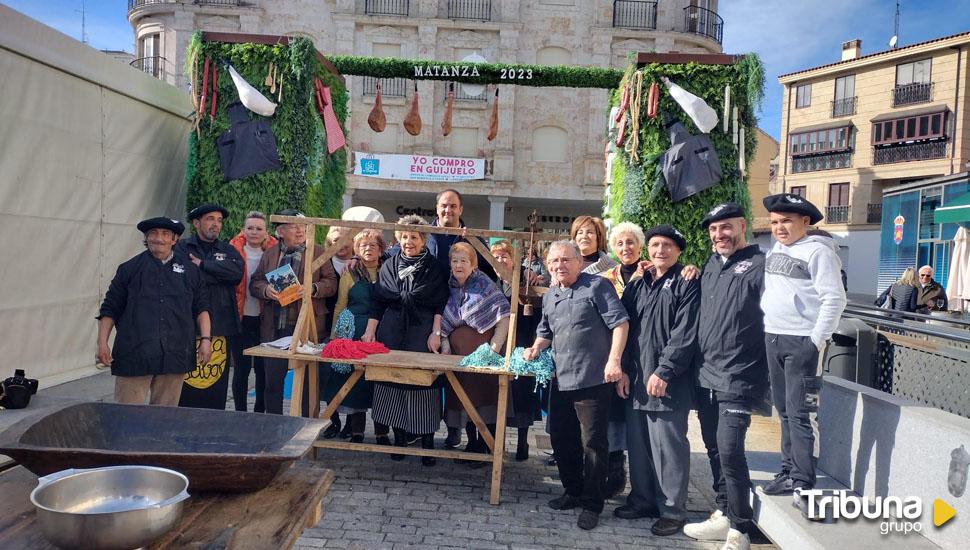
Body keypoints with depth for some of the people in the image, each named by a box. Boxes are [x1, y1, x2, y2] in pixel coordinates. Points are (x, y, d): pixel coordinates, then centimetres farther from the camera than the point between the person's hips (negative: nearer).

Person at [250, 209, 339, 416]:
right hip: (274, 328, 3)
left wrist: (313, 289, -17)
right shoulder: (269, 254, 13)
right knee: (272, 380, 10)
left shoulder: (318, 253, 5)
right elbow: (254, 283, 14)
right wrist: (265, 290, -8)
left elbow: (331, 283, 1)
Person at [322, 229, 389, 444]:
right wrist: (334, 336, 4)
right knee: (355, 381, 3)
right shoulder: (350, 274, 8)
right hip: (355, 334, 0)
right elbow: (340, 306, 9)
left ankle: (382, 433, 9)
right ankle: (356, 432, 14)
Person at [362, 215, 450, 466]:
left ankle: (427, 442, 5)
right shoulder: (389, 266, 9)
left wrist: (436, 333, -9)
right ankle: (399, 438, 17)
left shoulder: (435, 269, 2)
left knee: (423, 384, -4)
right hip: (391, 334, 3)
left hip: (422, 335, -3)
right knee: (393, 382, 4)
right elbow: (377, 303, 8)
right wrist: (370, 332, 2)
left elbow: (440, 305, -1)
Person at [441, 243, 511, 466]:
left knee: (485, 397, -4)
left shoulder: (486, 286, -7)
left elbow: (503, 320, -11)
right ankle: (472, 445, 22)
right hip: (458, 354, 5)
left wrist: (493, 350, -16)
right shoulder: (450, 288, 7)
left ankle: (487, 449, 7)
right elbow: (444, 322, 16)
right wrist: (445, 343, 1)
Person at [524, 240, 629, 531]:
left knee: (593, 443, 0)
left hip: (594, 380, -7)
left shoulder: (597, 286, -6)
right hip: (561, 381, 8)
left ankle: (592, 503, 13)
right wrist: (536, 348, 8)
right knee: (560, 439, 15)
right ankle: (574, 491, 32)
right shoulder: (550, 296, 15)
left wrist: (614, 359, -20)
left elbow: (620, 322, -12)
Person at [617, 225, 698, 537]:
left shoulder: (687, 285, -2)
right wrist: (623, 369, 4)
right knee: (638, 443, 12)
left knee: (668, 446, -2)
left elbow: (685, 334, -11)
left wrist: (663, 372, -17)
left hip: (668, 381, -6)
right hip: (636, 378, 6)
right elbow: (624, 328, 14)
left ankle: (673, 510, 10)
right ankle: (642, 499, 26)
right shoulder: (637, 285, 16)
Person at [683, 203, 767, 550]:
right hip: (706, 376, 7)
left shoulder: (759, 264, -8)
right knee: (714, 449, 14)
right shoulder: (710, 265, 14)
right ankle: (723, 514, 28)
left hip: (737, 378, -7)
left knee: (730, 451, -9)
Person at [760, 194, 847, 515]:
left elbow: (834, 299, -15)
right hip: (773, 339, 8)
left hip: (803, 342, -8)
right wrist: (766, 327, 13)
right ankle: (789, 472, 22)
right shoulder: (774, 250, 13)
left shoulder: (818, 251, -10)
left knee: (801, 414, -8)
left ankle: (803, 483, -2)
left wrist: (817, 341, -17)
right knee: (784, 410, 13)